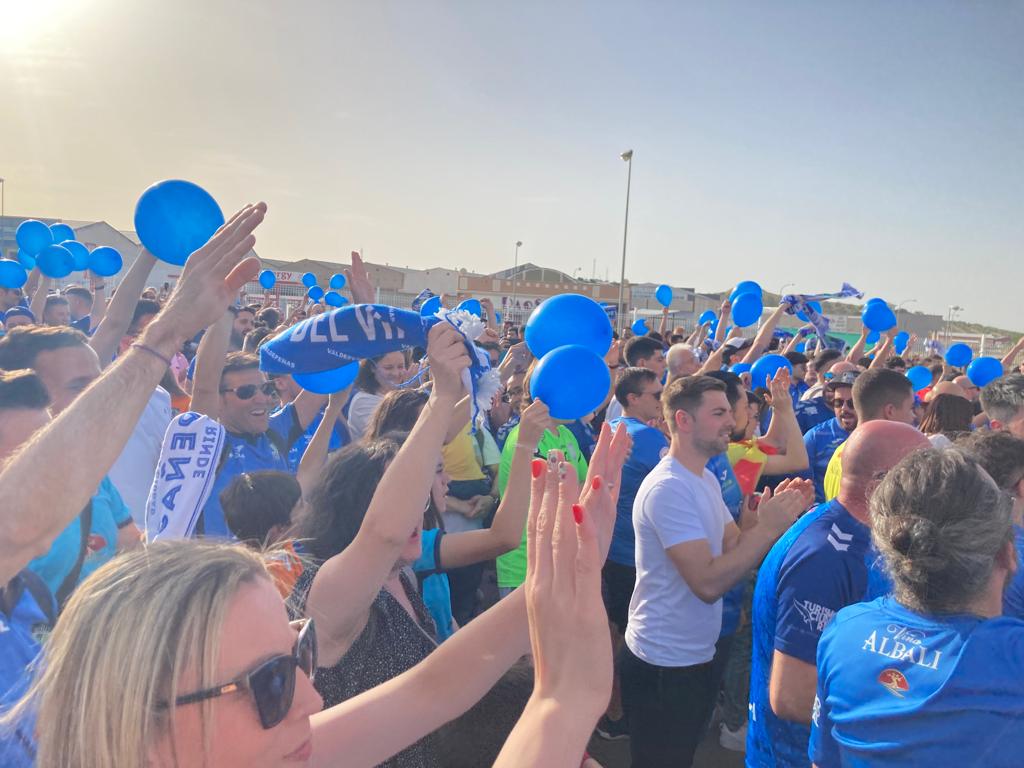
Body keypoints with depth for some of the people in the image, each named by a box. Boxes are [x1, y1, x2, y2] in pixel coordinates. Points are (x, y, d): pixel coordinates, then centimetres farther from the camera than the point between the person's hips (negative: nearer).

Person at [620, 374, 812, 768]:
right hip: (663, 664, -9)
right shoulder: (668, 488, -24)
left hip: (695, 656, 9)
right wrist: (768, 527, -25)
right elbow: (708, 583, -28)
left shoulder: (705, 479, 7)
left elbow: (736, 548, 6)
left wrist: (778, 513, -9)